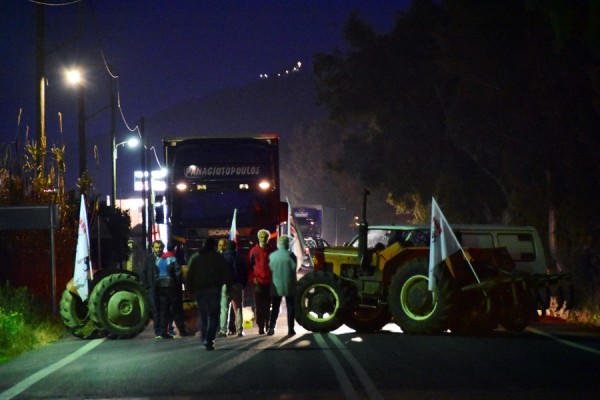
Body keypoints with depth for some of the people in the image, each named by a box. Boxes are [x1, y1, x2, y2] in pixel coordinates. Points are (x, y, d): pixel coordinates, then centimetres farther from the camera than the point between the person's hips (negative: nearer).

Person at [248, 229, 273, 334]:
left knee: (268, 305, 6)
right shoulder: (254, 251, 5)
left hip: (270, 282, 1)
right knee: (259, 306, -1)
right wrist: (253, 277, -5)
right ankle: (261, 327, 1)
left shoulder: (272, 250, 7)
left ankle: (268, 325, 13)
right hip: (258, 282, -1)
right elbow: (250, 266, 6)